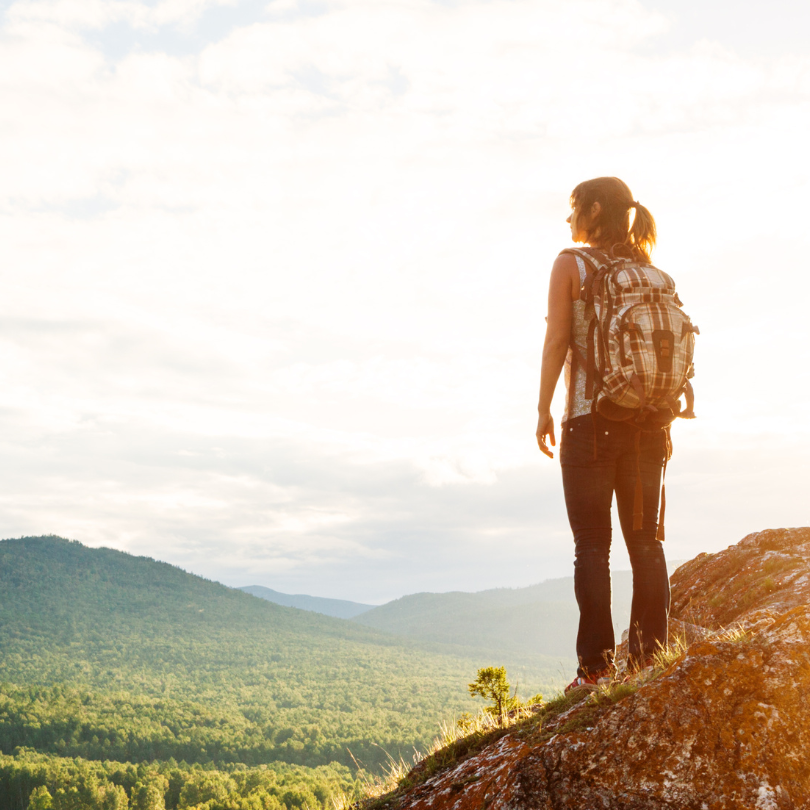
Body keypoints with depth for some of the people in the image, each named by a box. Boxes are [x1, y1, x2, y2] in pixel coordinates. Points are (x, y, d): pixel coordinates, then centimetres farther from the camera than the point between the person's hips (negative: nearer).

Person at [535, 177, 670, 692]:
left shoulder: (571, 264, -1)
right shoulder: (648, 271, 13)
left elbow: (557, 341, -7)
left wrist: (544, 409, -3)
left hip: (591, 420, -4)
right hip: (647, 422, 5)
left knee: (593, 546, -2)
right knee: (647, 542, 7)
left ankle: (597, 665, -3)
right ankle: (651, 658, 7)